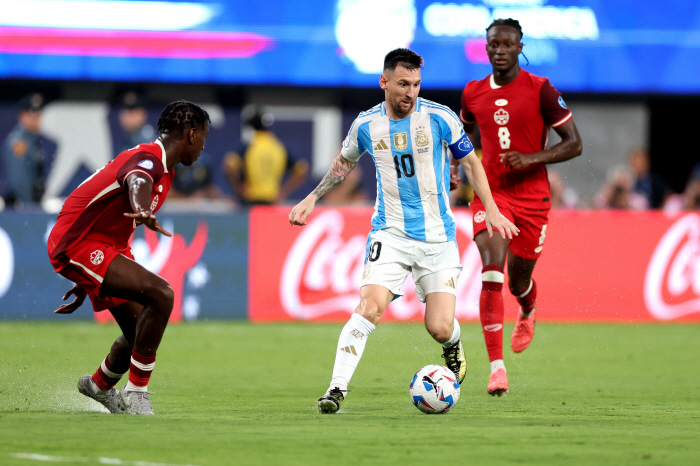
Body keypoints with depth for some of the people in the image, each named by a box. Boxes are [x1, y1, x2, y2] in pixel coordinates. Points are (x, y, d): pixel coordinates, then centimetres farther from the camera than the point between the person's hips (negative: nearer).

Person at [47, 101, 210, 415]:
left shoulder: (162, 168, 16)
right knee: (161, 294, -25)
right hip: (76, 244, -10)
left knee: (141, 332, 13)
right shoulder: (148, 159, -18)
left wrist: (87, 284, 33)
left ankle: (100, 386, 44)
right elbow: (137, 183, -45)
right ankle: (136, 394, -18)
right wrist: (143, 212, -69)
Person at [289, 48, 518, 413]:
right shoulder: (365, 125, -1)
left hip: (438, 236, 0)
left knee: (439, 328, -6)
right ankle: (337, 388, -18)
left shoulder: (440, 118, -6)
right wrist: (312, 199, 15)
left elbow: (470, 162, 7)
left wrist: (491, 211, -1)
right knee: (370, 307, -22)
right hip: (390, 232, 0)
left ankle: (453, 346, 32)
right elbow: (345, 162, 21)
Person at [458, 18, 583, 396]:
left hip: (532, 196, -1)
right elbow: (463, 133, 25)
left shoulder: (540, 90, -8)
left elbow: (574, 144, -6)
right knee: (491, 269, -20)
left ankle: (528, 313, 53)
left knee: (519, 281, 12)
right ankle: (496, 366, -24)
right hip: (490, 192, 1)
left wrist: (531, 158, -20)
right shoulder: (473, 93, 4)